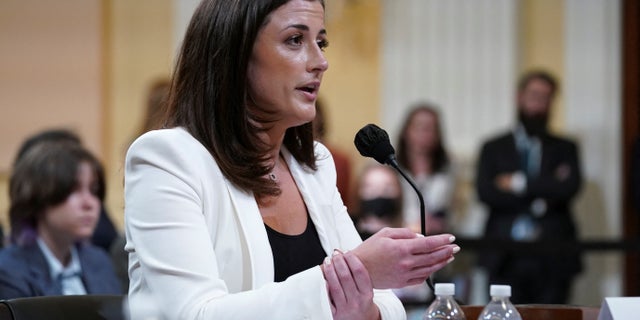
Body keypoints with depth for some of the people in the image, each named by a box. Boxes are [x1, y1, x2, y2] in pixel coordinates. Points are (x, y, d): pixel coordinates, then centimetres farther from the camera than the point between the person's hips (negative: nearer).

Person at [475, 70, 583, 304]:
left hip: (552, 260, 0)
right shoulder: (494, 148, 14)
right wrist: (538, 200, -8)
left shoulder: (564, 149, 15)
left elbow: (570, 188, -4)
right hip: (505, 258, 0)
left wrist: (520, 183, -4)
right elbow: (485, 192, -2)